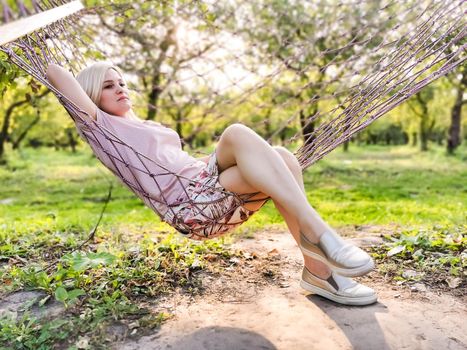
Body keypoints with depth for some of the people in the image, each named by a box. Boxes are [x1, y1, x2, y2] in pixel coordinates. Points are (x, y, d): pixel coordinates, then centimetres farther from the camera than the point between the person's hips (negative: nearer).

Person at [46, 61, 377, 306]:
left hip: (214, 192, 8)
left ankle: (317, 269, -14)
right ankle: (316, 231, -33)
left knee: (282, 158, -17)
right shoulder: (101, 127, 10)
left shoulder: (151, 126, 34)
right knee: (237, 133, -28)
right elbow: (60, 75, 0)